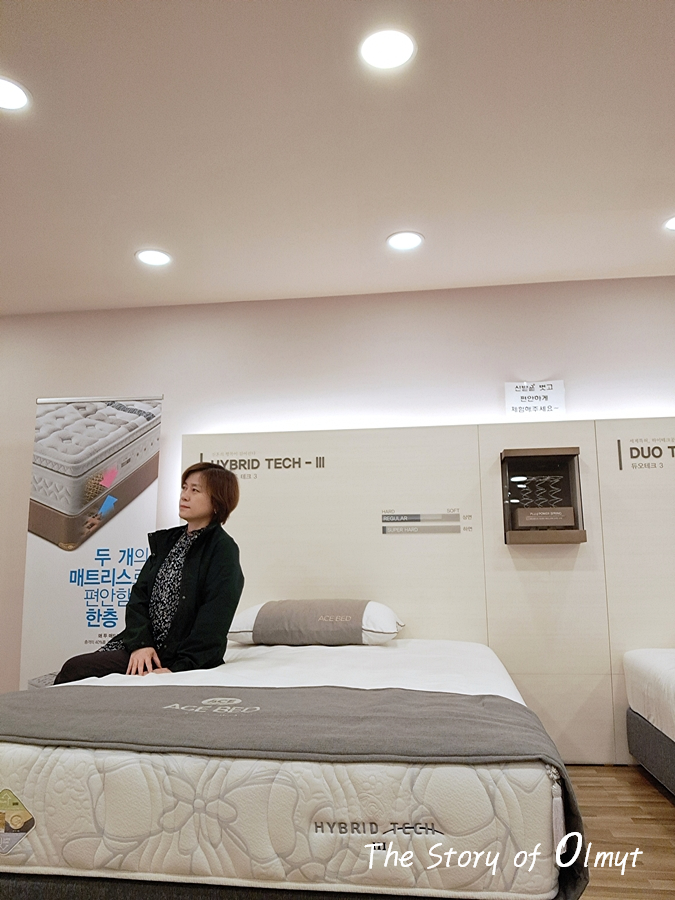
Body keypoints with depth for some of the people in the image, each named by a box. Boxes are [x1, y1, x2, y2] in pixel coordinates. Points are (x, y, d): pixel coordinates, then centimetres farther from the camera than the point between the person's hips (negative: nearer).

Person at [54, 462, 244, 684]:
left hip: (179, 656, -6)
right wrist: (140, 642, -8)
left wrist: (179, 667, -18)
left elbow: (214, 620, -14)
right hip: (144, 646, 6)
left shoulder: (223, 549, -9)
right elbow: (139, 594, 6)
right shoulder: (166, 540, 13)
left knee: (76, 670, -16)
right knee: (73, 668, -10)